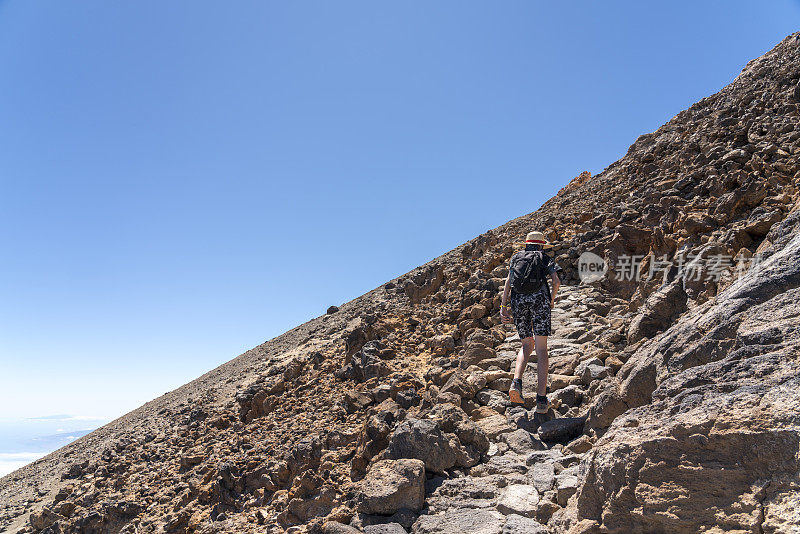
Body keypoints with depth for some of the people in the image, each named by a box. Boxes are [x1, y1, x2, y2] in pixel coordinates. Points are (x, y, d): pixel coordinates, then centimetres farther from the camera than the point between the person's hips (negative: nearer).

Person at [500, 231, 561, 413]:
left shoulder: (516, 257, 22)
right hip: (539, 297, -2)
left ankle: (516, 382, -9)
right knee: (541, 349, -2)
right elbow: (556, 281, 5)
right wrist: (552, 299, 22)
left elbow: (509, 280, 10)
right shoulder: (545, 258, 17)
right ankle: (541, 399, -8)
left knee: (527, 345, 17)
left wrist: (503, 306, 6)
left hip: (517, 300, 3)